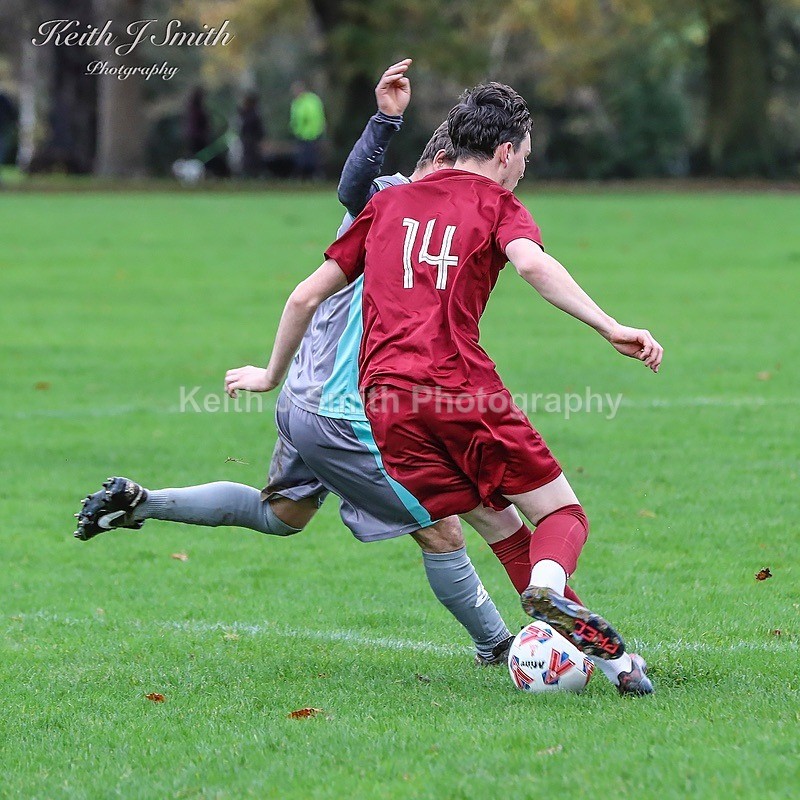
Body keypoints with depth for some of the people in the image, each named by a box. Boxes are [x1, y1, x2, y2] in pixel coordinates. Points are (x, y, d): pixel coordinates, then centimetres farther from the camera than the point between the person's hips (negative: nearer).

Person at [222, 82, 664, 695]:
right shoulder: (496, 202, 11)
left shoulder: (389, 204, 25)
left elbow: (305, 298, 26)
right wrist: (609, 328, -20)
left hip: (384, 401, 4)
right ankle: (550, 587, -31)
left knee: (497, 520, 12)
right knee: (562, 513, 2)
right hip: (462, 385, -4)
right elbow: (532, 262, -12)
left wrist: (272, 376, 40)